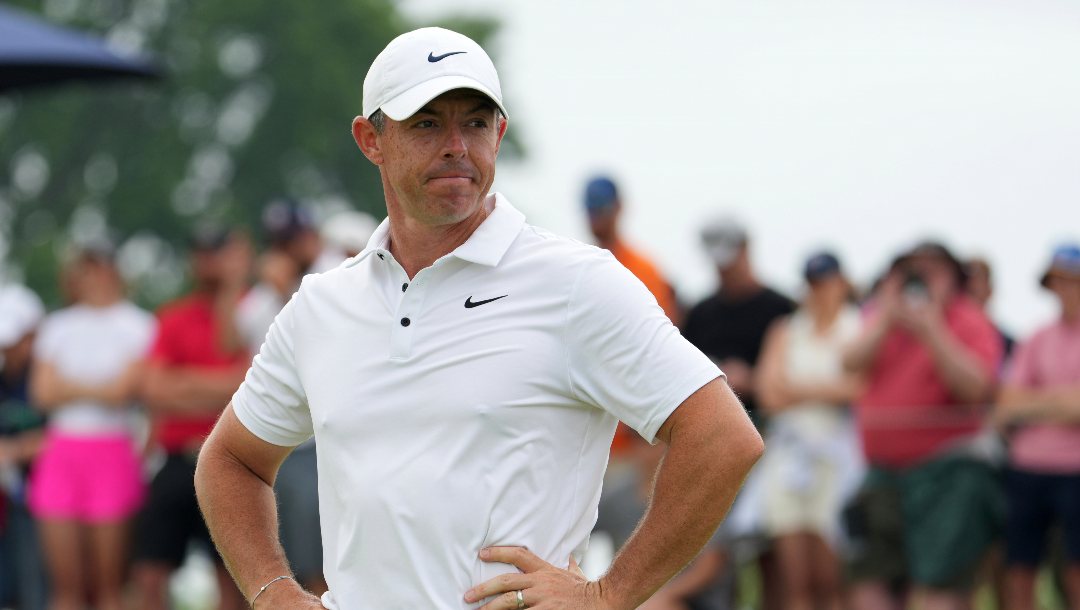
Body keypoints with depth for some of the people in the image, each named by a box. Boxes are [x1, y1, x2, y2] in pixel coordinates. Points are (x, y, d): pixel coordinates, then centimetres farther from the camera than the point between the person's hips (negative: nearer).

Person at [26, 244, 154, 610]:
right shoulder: (58, 326, 14)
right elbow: (43, 393, 4)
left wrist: (69, 387, 0)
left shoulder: (137, 325, 1)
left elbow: (123, 389, -11)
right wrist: (98, 389, -4)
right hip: (60, 451, 4)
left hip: (113, 452, -4)